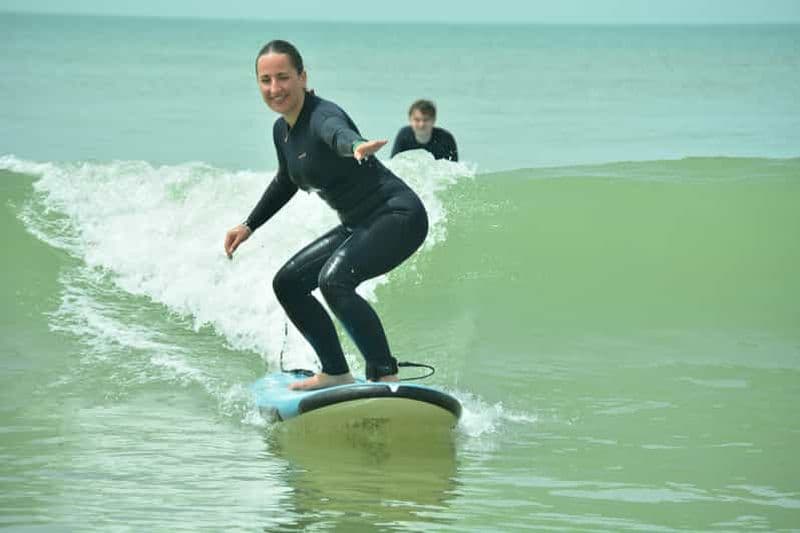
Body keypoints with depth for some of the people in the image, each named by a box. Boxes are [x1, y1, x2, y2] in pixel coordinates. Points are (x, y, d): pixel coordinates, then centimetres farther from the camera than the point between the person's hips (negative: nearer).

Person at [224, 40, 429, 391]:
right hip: (358, 226, 10)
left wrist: (355, 146, -69)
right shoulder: (282, 131, 7)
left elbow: (338, 132, -46)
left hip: (398, 216, -10)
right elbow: (286, 182, 27)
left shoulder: (322, 116, -20)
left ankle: (384, 376, -28)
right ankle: (336, 373, 18)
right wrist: (249, 226, 29)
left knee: (334, 280, -31)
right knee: (288, 283, 12)